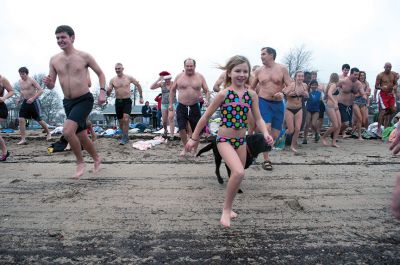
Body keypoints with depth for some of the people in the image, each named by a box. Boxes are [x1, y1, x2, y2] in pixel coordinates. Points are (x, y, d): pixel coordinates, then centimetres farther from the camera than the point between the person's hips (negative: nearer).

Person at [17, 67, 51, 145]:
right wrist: (20, 98, 12)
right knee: (21, 120, -7)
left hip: (33, 102, -6)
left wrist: (33, 98, -28)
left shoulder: (31, 80, -13)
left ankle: (48, 133, 28)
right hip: (25, 102, 6)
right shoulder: (20, 81, 9)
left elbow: (41, 90, -19)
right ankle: (23, 139, -4)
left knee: (39, 120, 4)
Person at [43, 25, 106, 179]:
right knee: (81, 136, 13)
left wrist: (102, 91, -10)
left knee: (67, 131, -22)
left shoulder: (84, 56, -7)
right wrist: (47, 83, -16)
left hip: (85, 100, -5)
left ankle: (80, 163, 1)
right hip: (68, 102, 6)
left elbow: (100, 73, 3)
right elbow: (51, 86, 8)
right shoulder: (54, 60, 4)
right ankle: (96, 159, 38)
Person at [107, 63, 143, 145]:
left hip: (127, 101, -3)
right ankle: (126, 136, 27)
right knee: (120, 121, 8)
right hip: (118, 101, 3)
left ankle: (124, 138, -13)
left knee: (126, 118, -22)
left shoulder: (129, 78, -1)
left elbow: (138, 85, 12)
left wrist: (141, 97, 10)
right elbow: (108, 94, 5)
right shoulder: (112, 80, 3)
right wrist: (108, 90, -20)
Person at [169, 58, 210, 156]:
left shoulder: (200, 77, 3)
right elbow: (173, 90, 13)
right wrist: (171, 104, 9)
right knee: (182, 129, -6)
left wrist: (206, 100, -14)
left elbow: (206, 91, 6)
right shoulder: (179, 77, 4)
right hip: (181, 107, 0)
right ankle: (185, 147, 19)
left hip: (194, 107, 0)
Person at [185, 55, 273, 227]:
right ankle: (226, 209, -3)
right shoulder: (223, 94, -10)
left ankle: (228, 208, 39)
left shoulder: (252, 94, 2)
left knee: (237, 174, 15)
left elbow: (258, 118, 4)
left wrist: (265, 133, -16)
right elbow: (206, 116, -4)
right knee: (239, 172, -24)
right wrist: (194, 138, 0)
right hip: (224, 140, -5)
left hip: (241, 140, 6)